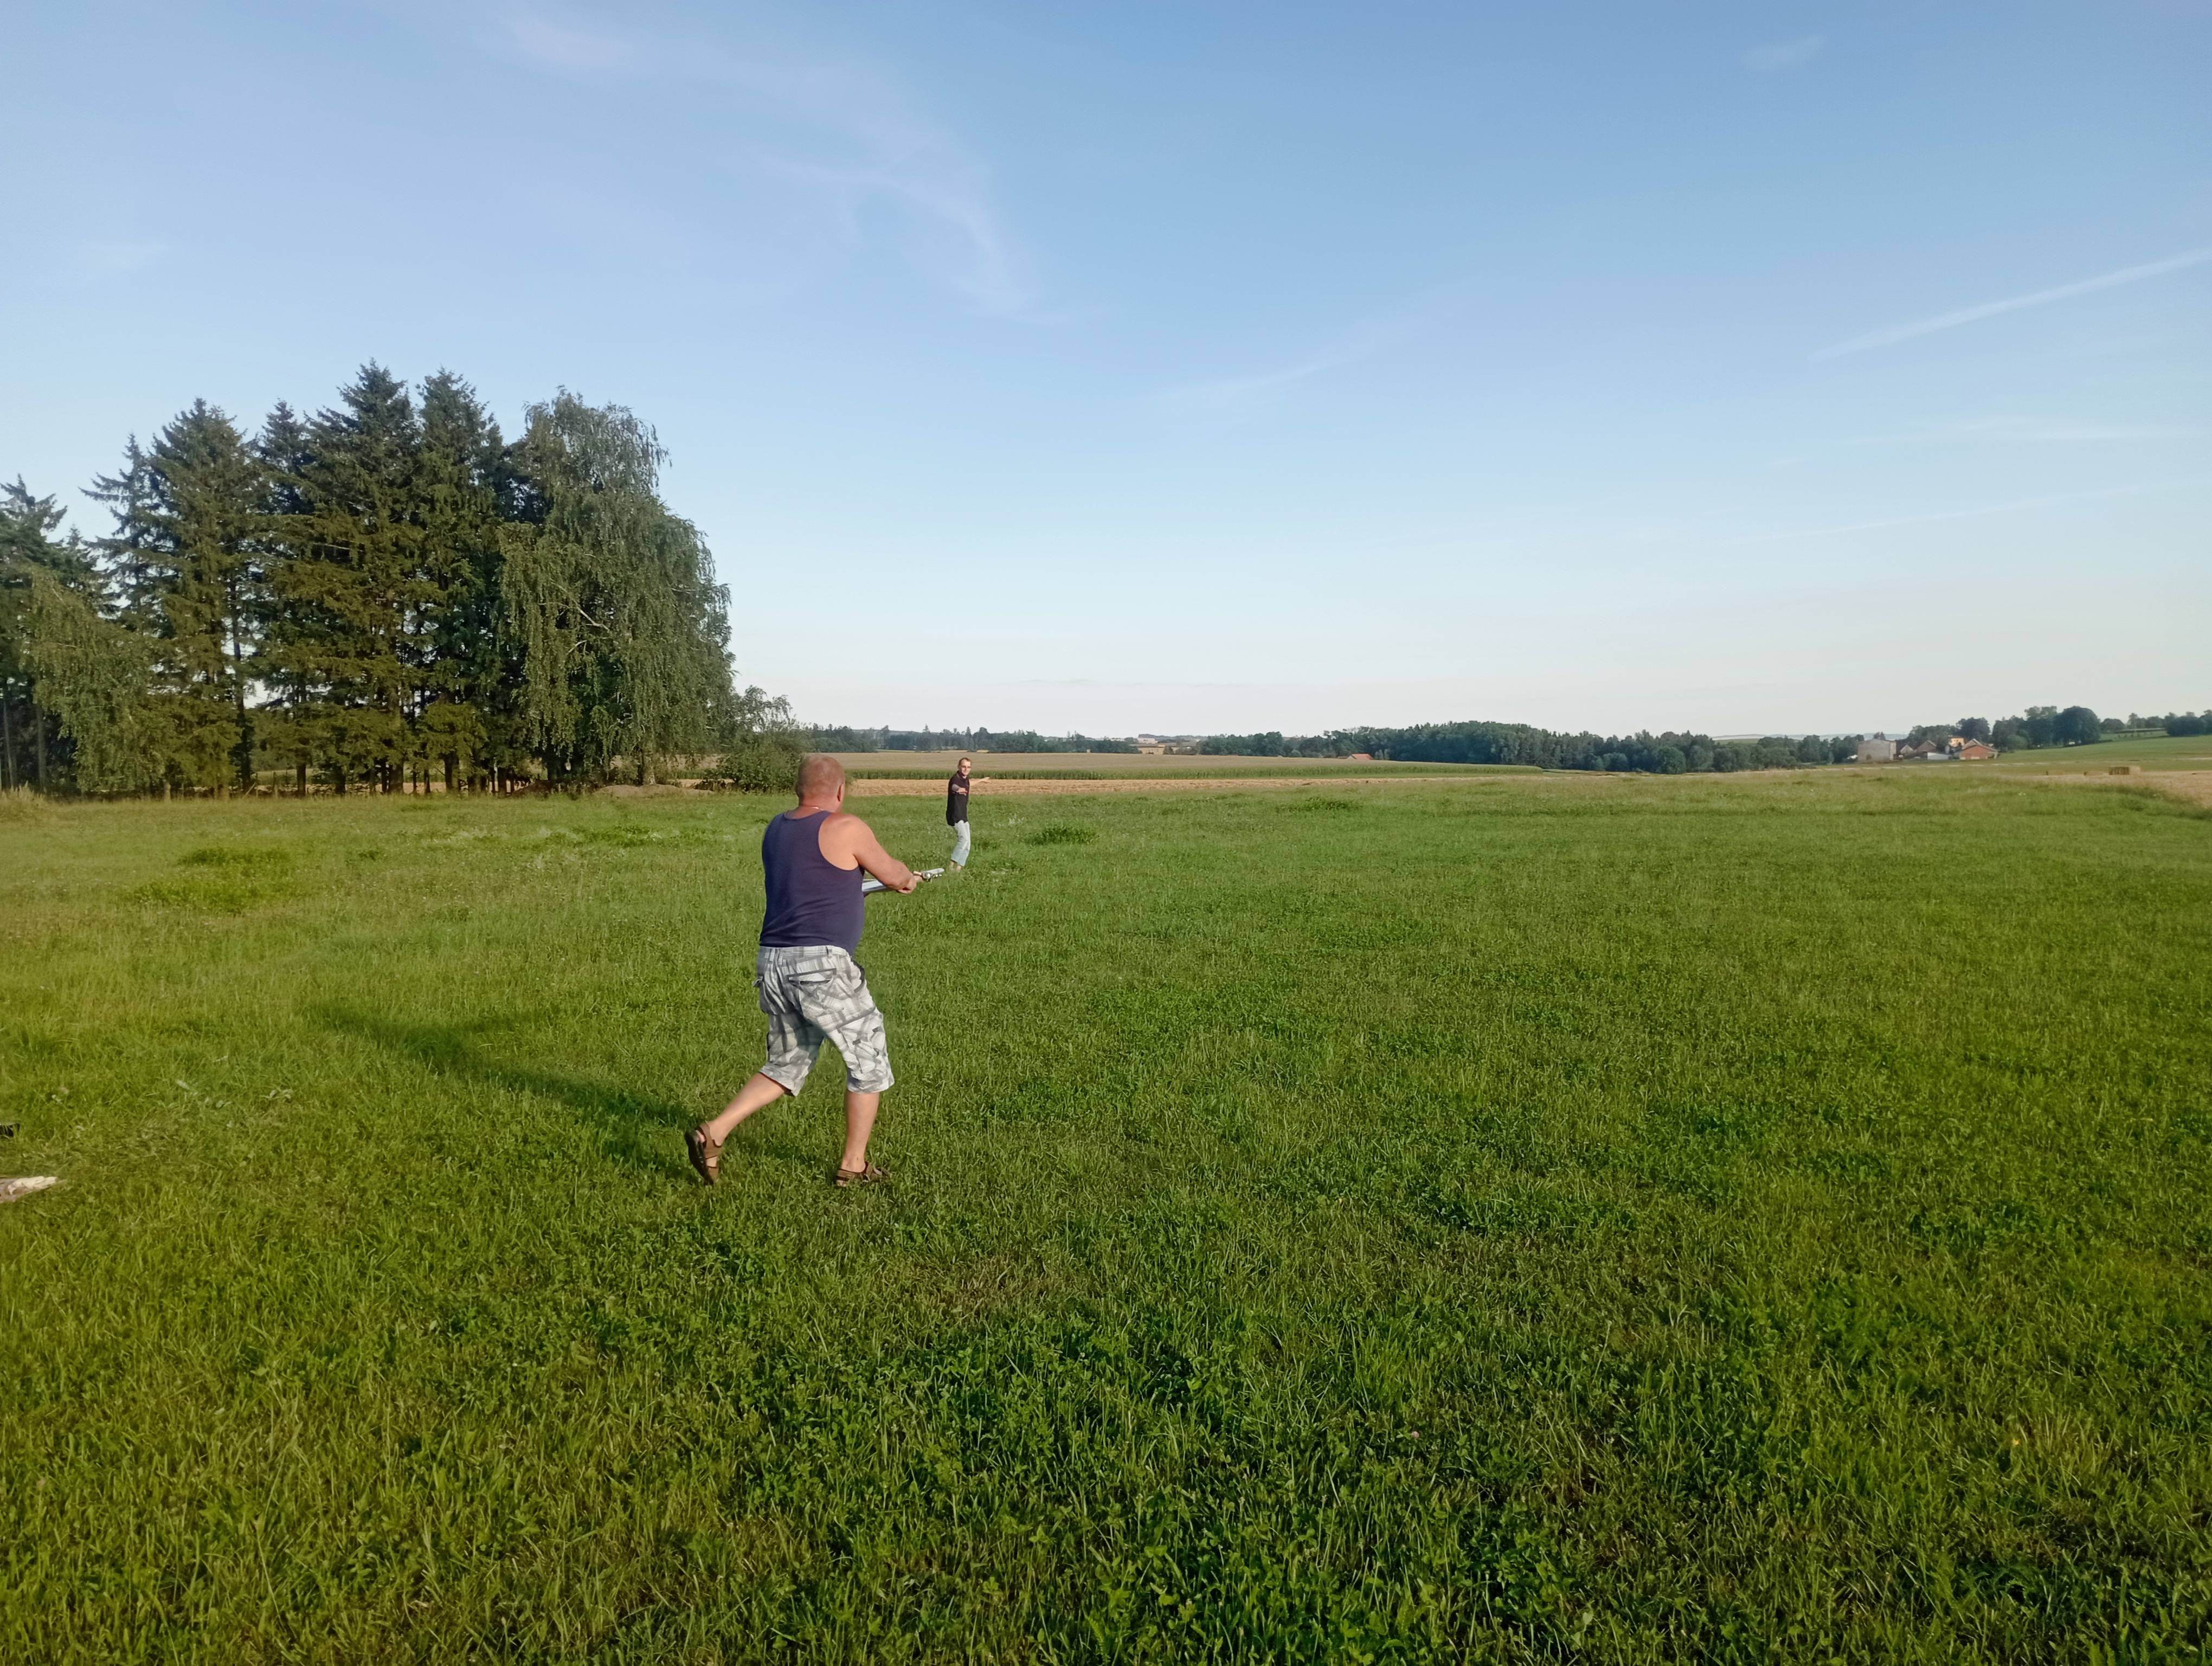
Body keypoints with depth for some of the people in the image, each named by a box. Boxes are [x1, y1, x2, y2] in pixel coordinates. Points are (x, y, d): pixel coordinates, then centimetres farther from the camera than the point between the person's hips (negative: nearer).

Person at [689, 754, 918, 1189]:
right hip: (821, 963, -7)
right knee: (868, 1059, 11)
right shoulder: (846, 829, -8)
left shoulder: (776, 829, 13)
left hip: (774, 963, 7)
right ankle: (854, 1165, 17)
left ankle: (714, 1132, 8)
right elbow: (892, 873, 5)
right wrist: (908, 877, 30)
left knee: (787, 1065, 21)